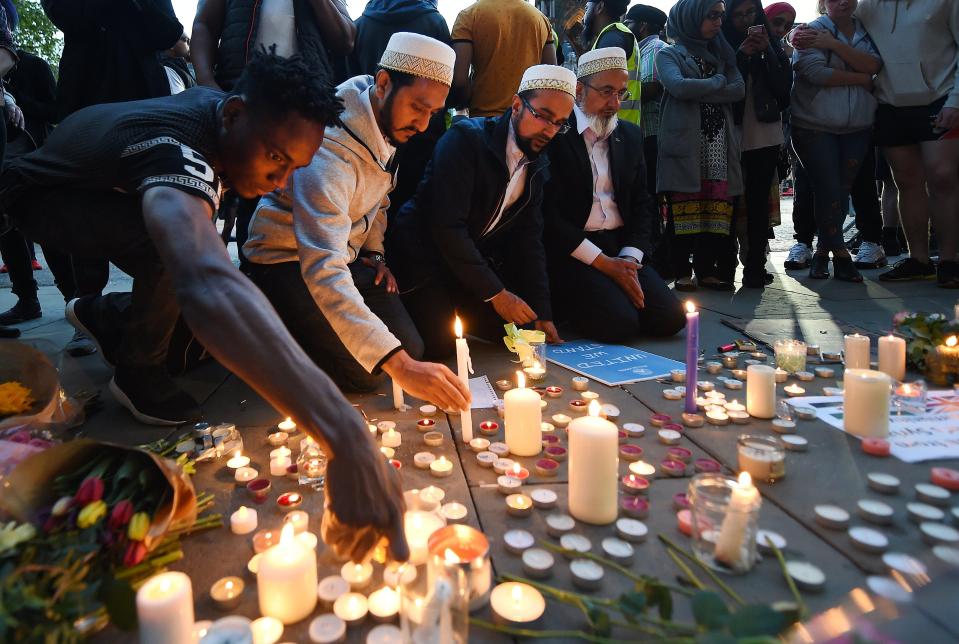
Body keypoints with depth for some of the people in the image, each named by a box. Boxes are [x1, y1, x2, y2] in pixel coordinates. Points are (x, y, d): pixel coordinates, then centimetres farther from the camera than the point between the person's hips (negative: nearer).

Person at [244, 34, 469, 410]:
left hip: (346, 256, 8)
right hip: (287, 263, -8)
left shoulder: (387, 123, -6)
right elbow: (323, 271, -44)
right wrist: (399, 366, -52)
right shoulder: (328, 151, -34)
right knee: (359, 374, -20)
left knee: (411, 350, -3)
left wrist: (373, 252, 0)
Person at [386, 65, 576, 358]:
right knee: (440, 344, -18)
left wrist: (541, 313, -4)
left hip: (477, 258, 7)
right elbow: (447, 225, -26)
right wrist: (494, 293, -23)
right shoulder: (466, 138, -20)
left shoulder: (538, 164, 3)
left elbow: (529, 238, 3)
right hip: (425, 251, -7)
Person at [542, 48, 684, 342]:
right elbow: (548, 213, -13)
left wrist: (629, 258, -3)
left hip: (621, 249, 6)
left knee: (671, 318, -9)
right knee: (618, 323, -23)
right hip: (569, 252, -6)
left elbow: (642, 203, 15)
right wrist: (604, 263, -14)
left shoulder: (629, 135, 14)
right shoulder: (555, 133, -7)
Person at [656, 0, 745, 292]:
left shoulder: (721, 54, 22)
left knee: (716, 208, -4)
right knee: (684, 208, -7)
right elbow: (678, 86, -13)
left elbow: (739, 89, 4)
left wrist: (697, 93, -6)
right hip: (684, 142, -4)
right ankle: (682, 272, 0)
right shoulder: (669, 55, 9)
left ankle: (707, 269, 2)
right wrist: (718, 82, 0)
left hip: (719, 143, 4)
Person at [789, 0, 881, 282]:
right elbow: (815, 72, -18)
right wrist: (862, 79, -9)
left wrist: (833, 44, -16)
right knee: (828, 191, -7)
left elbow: (874, 65, -7)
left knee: (842, 192, 4)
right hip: (815, 128, -4)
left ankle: (822, 252, 16)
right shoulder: (813, 31, -2)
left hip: (857, 128, 5)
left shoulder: (866, 32, 12)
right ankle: (840, 254, 8)